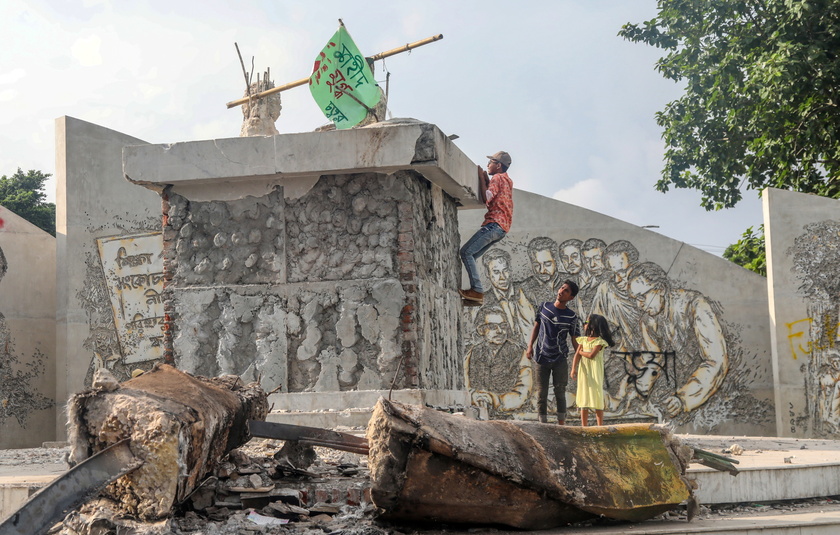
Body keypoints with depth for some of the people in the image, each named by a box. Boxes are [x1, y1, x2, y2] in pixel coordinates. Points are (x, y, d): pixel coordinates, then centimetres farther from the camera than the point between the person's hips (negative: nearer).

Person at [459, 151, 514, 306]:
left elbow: (486, 198, -16)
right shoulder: (507, 180, 27)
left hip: (494, 224, -10)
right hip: (502, 227, 10)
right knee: (471, 256, 7)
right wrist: (486, 179, 17)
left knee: (466, 252, -14)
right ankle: (476, 294, -2)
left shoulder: (498, 178, -3)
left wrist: (481, 177, -9)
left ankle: (477, 290, -21)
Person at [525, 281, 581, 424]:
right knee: (541, 393, 2)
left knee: (560, 392, 2)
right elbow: (536, 326, 11)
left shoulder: (571, 317, -4)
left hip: (560, 360, -1)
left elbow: (575, 340, -1)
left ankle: (561, 423, 10)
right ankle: (543, 424, 6)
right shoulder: (544, 306, 2)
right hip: (541, 358, 1)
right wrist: (530, 346, 2)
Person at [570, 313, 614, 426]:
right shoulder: (583, 340, 9)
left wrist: (581, 352, -3)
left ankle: (600, 426, 3)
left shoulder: (599, 341, -8)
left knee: (597, 400, -2)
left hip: (595, 374, -5)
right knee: (584, 400, 6)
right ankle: (584, 426, 11)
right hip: (584, 373, 5)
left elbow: (591, 355, -20)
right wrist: (574, 368, -14)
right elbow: (577, 355, -1)